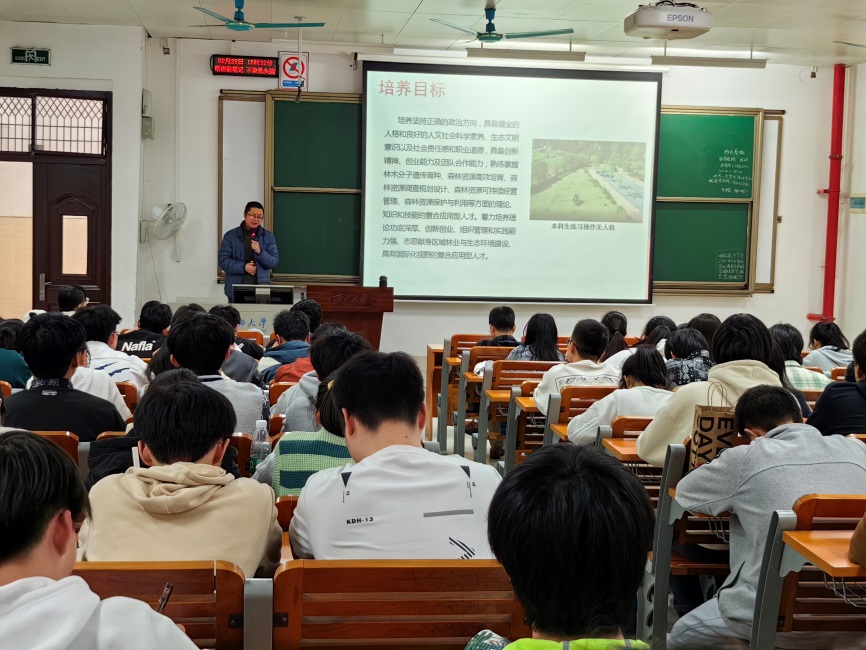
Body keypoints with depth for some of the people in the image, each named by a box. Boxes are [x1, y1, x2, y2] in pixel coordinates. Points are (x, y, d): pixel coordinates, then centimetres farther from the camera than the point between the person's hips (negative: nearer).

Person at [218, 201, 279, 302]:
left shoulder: (268, 236, 7)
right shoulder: (230, 235, 2)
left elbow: (274, 261, 1)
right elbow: (223, 260, -3)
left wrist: (260, 252, -16)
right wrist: (244, 267, -15)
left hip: (261, 288, 1)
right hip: (236, 289, -1)